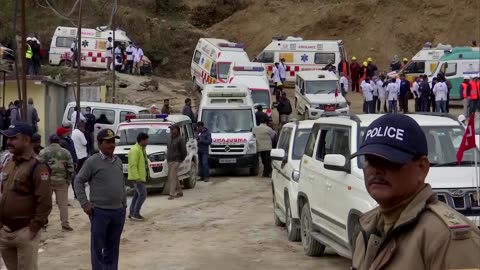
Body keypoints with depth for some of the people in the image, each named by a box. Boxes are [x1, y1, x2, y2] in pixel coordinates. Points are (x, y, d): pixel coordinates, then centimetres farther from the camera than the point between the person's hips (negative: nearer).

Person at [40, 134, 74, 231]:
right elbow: (70, 169, 1)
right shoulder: (66, 152, 3)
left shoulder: (43, 152, -3)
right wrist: (68, 181, 10)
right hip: (61, 182, 0)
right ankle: (65, 224, 1)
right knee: (63, 203, 4)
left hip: (46, 181, 0)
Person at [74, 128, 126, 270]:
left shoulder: (118, 161, 11)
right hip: (100, 211, -6)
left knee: (113, 247, 13)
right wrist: (85, 203, -12)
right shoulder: (93, 161, -8)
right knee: (98, 246, 1)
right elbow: (78, 181, -7)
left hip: (119, 211, 6)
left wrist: (124, 204, 15)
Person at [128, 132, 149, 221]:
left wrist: (146, 174, 20)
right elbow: (133, 165, -23)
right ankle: (135, 214, -5)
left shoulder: (142, 149, 13)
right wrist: (137, 178, -26)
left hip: (141, 176, 10)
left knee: (137, 195, 13)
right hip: (137, 177, -10)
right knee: (143, 194, -10)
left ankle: (132, 213, 19)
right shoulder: (135, 150, -19)